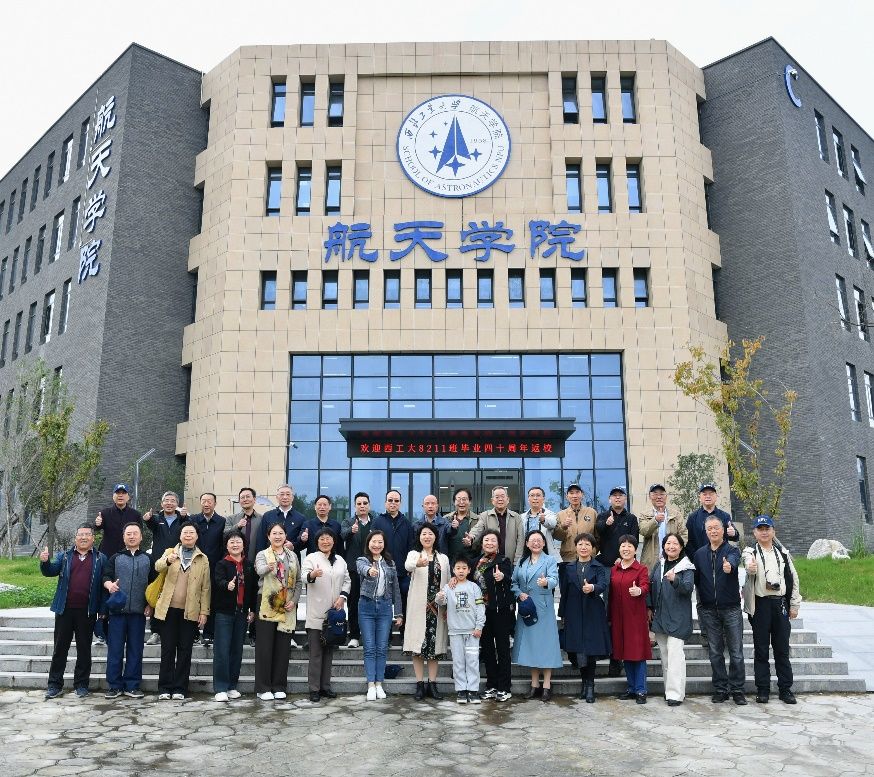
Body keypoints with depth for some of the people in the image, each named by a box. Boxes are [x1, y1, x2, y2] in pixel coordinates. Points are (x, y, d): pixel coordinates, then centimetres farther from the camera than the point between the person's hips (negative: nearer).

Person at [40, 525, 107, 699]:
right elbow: (51, 571, -4)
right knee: (60, 648, 7)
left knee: (84, 649, 7)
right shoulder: (64, 556, 10)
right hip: (65, 609, 1)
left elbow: (105, 582, 2)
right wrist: (44, 562, -26)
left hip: (87, 611, -1)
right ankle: (54, 684, 16)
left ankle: (81, 684, 16)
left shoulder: (100, 559, 5)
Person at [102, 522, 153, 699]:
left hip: (138, 611, 0)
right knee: (115, 649, 1)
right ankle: (114, 686, 10)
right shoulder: (116, 558, 11)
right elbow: (106, 576, 1)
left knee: (135, 650, 4)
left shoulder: (148, 560, 10)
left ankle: (132, 686, 12)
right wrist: (109, 584, -21)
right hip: (117, 610, 0)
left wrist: (150, 605, 0)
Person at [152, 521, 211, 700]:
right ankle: (164, 688, 11)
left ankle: (179, 689, 11)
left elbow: (205, 588, 4)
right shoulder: (170, 552, 9)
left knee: (185, 651, 4)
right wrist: (168, 560, -35)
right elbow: (157, 567, -13)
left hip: (191, 611, 0)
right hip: (169, 609, 0)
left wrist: (204, 612, -3)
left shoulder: (203, 559, 7)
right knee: (167, 650, 3)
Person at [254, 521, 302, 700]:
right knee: (264, 647, -2)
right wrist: (269, 567, -44)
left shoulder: (292, 556, 12)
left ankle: (279, 686, 15)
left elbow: (298, 581, 12)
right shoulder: (262, 555, 2)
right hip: (267, 605, -3)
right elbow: (260, 570, -21)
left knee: (283, 647, 5)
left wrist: (294, 600, -3)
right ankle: (263, 688, 7)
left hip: (287, 607, 3)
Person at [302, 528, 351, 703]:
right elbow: (305, 575, -20)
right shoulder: (311, 558, -3)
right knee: (316, 653, -3)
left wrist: (342, 597, -4)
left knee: (329, 651, 11)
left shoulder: (340, 560, 13)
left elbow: (347, 581, 15)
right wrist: (312, 575, -44)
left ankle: (325, 686, 19)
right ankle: (314, 688, 3)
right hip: (316, 614, -5)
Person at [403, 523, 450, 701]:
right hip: (418, 606, -2)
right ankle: (420, 684, 6)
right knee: (418, 643, -2)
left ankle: (432, 684, 12)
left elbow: (448, 584, 11)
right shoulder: (414, 554, 2)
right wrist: (417, 563, -47)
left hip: (436, 607, 2)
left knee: (435, 644, 4)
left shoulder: (443, 559, 12)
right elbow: (407, 565, -23)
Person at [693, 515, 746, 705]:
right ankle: (720, 689, 18)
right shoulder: (700, 554, 7)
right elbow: (696, 579, 11)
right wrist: (701, 601, 4)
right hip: (709, 610, 3)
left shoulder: (732, 550, -3)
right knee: (715, 653, 8)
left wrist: (729, 565, -50)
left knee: (736, 652, 1)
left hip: (731, 608, -3)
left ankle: (737, 689, 13)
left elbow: (734, 559, -29)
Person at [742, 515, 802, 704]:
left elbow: (793, 579, 13)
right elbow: (749, 565, -24)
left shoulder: (783, 553, 11)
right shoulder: (750, 552, 0)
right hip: (759, 605, -2)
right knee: (760, 650, 3)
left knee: (782, 649, 6)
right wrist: (751, 568, -48)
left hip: (780, 603, 2)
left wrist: (794, 605, 7)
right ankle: (762, 690, 10)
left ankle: (785, 689, 15)